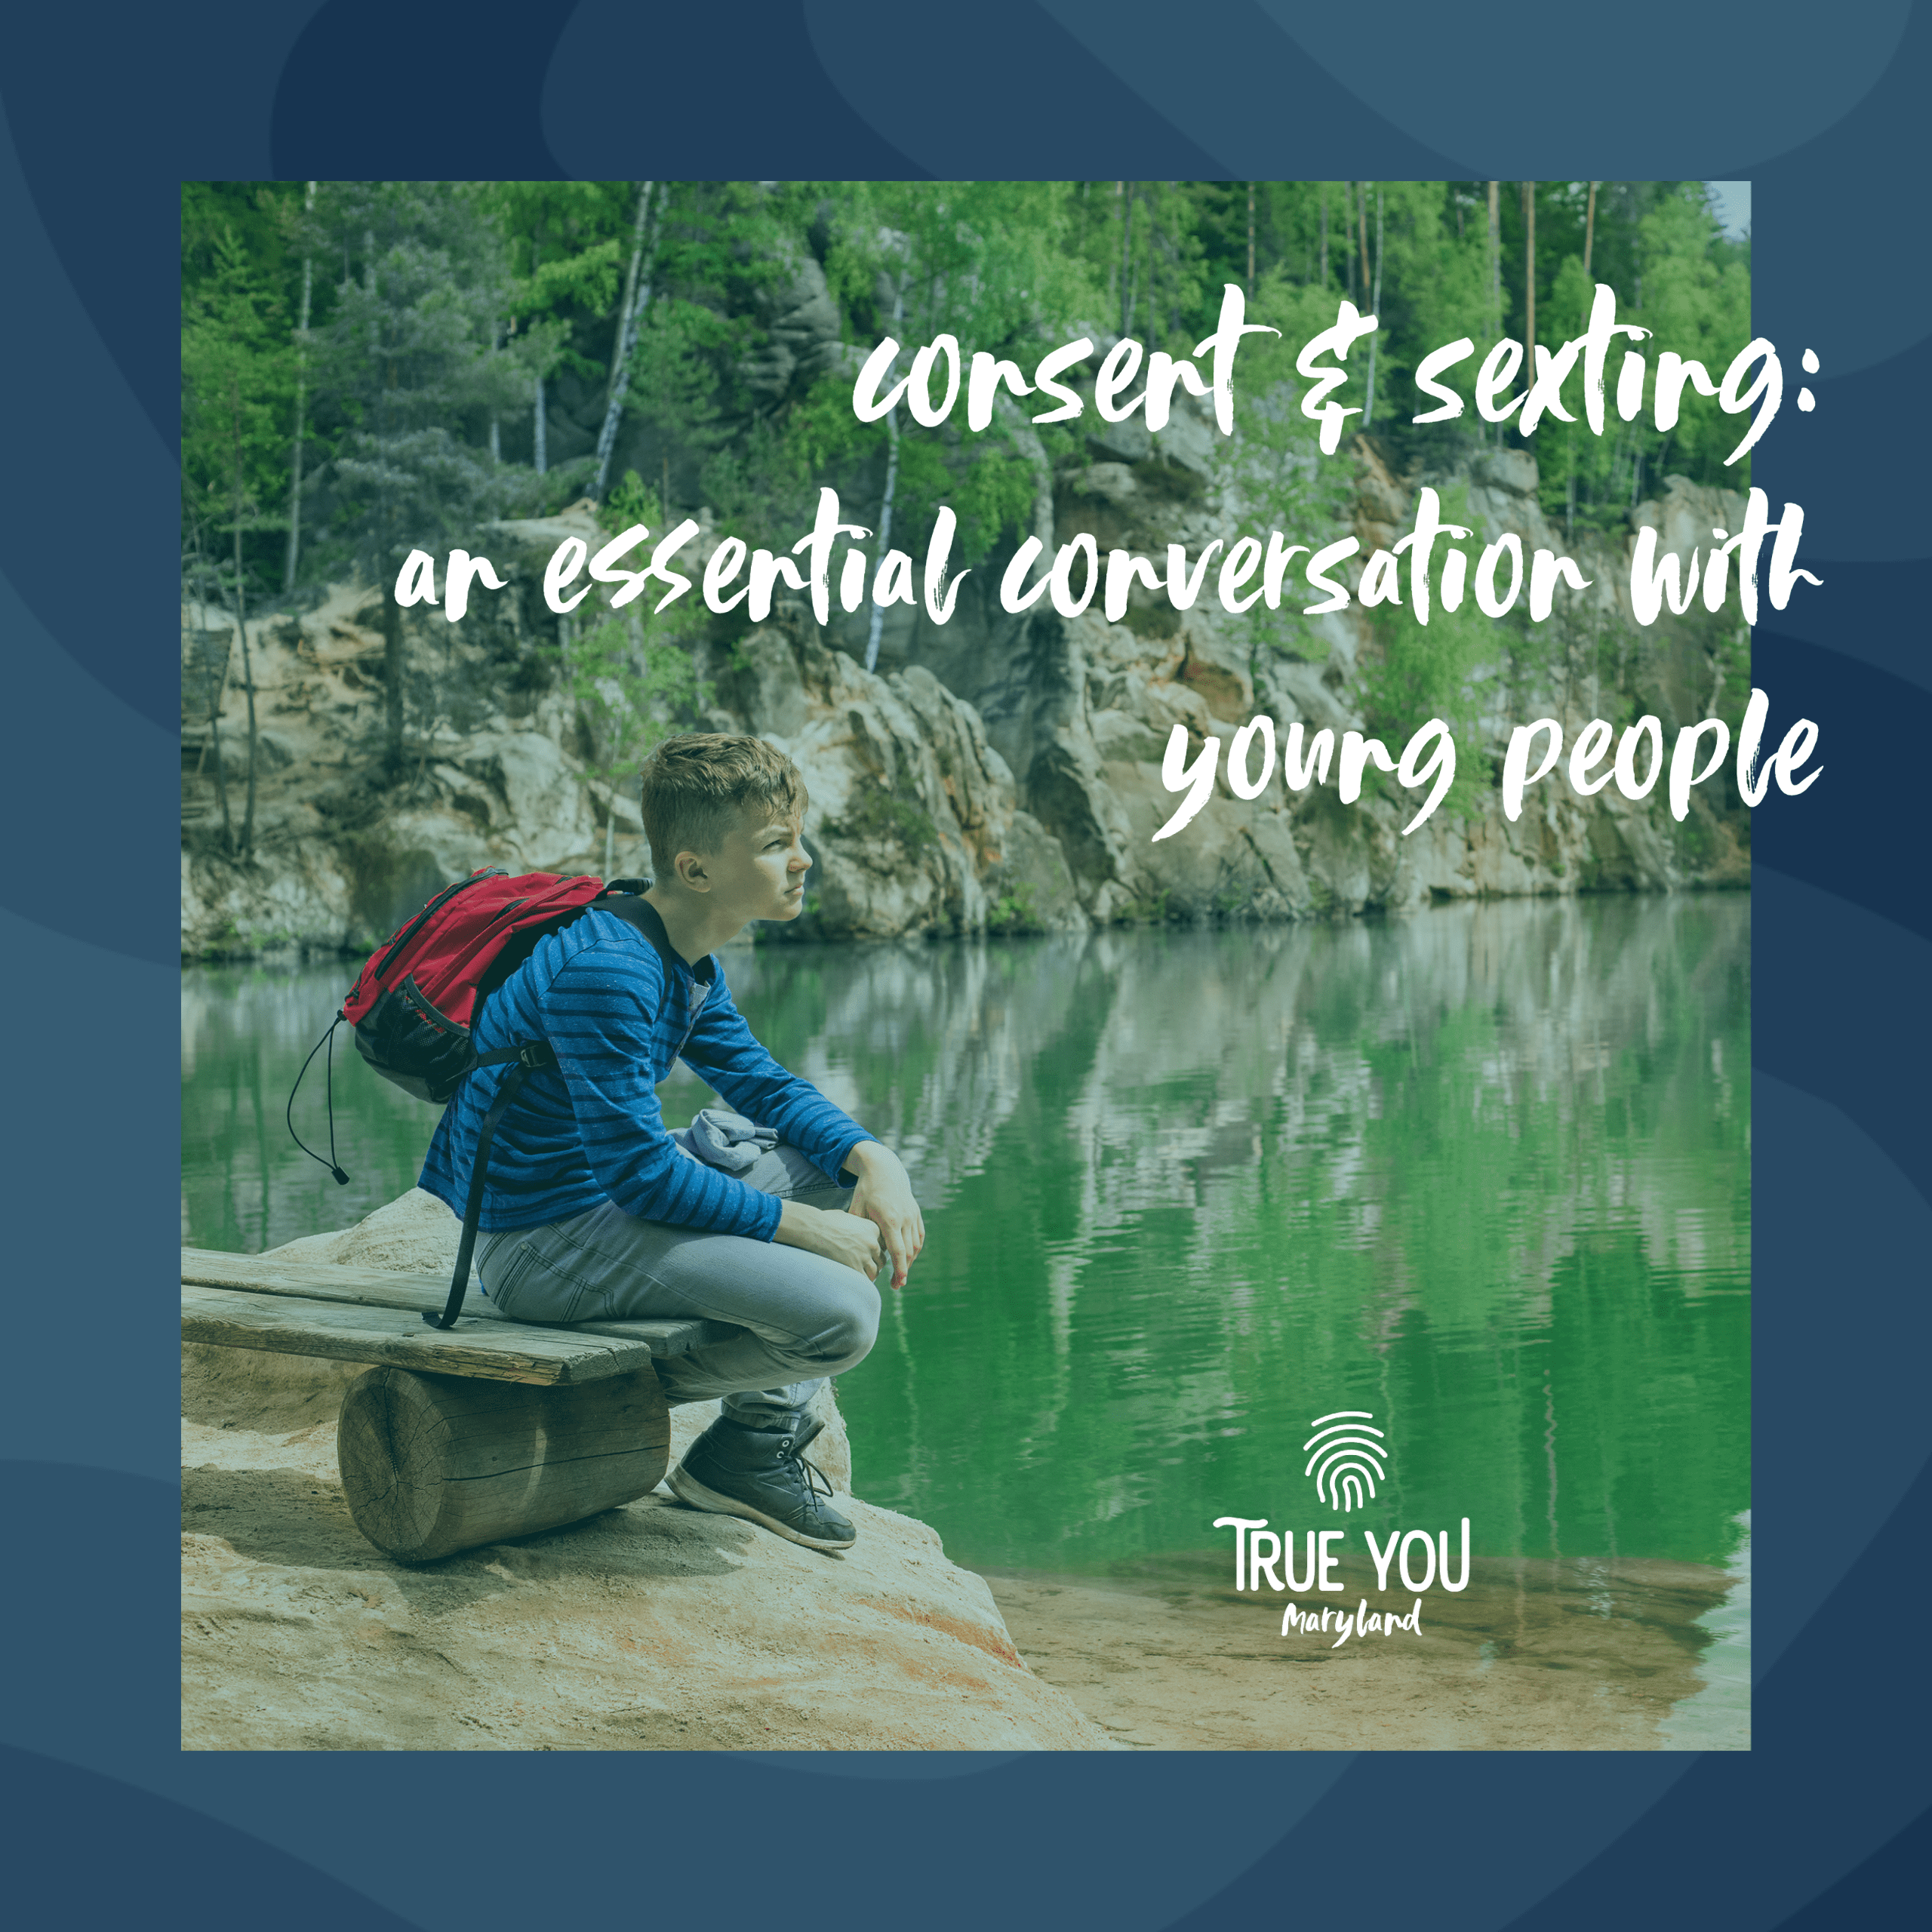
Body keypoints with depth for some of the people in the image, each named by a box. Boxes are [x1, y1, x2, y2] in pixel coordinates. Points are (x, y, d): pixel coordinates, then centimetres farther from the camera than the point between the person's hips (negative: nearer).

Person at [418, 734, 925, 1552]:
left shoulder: (689, 962, 7)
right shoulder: (607, 969, -25)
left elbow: (766, 1085, 16)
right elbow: (639, 1172, -25)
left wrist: (876, 1163, -3)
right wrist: (799, 1224, -18)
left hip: (615, 1194, 11)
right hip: (545, 1245, -11)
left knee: (850, 1161, 16)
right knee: (839, 1310, -23)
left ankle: (764, 1438, 18)